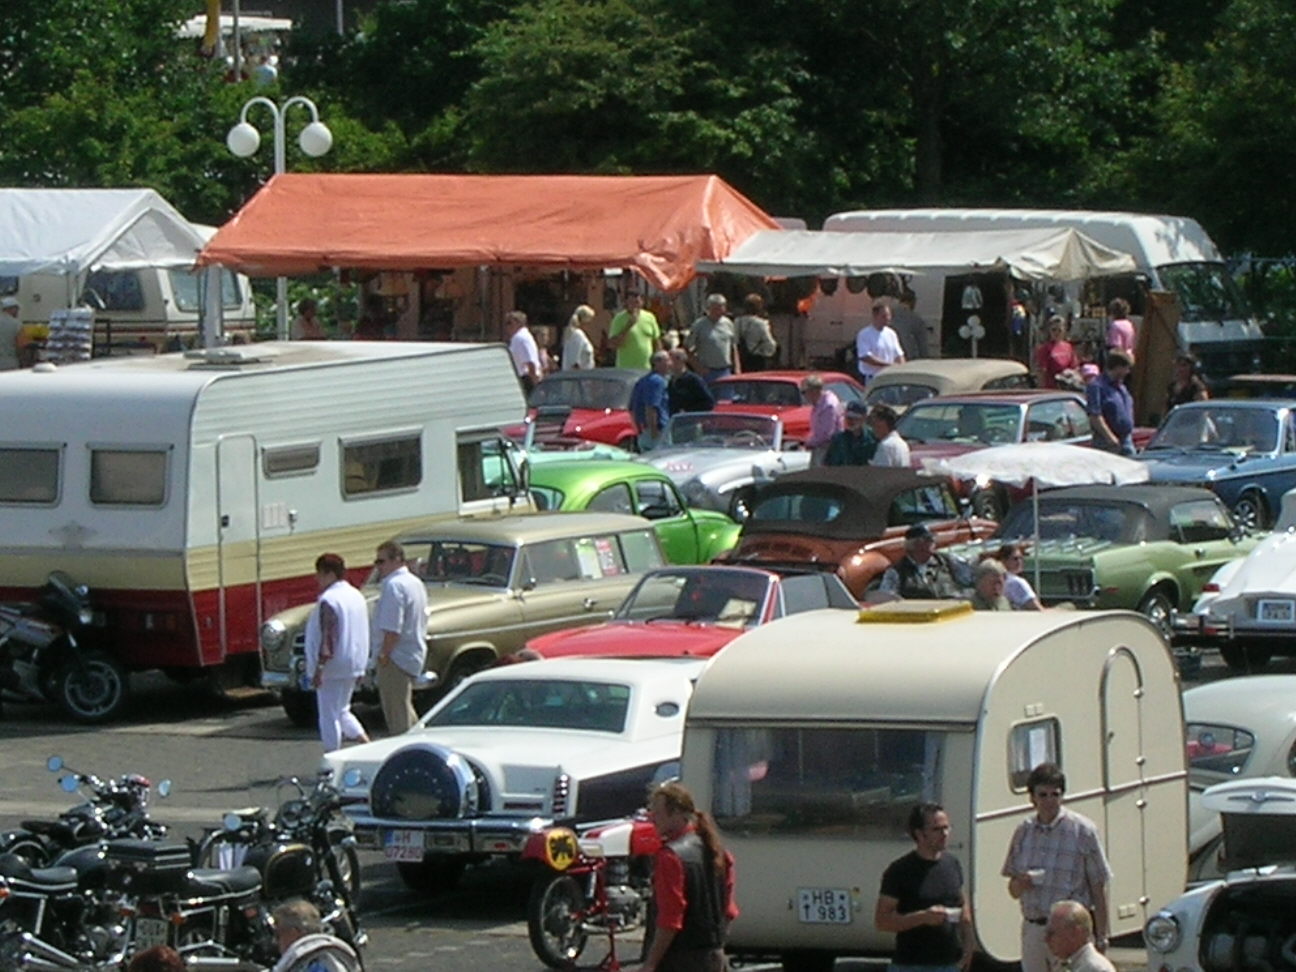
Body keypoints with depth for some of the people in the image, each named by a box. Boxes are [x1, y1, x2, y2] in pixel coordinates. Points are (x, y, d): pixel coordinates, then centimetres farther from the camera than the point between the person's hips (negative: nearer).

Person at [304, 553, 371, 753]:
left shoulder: (329, 600, -18)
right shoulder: (357, 596, 11)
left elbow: (328, 637, -22)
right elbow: (364, 635, 16)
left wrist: (319, 667, -20)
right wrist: (361, 667, 22)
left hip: (333, 668, -9)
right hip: (353, 666, 9)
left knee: (329, 715, -1)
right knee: (342, 711, 20)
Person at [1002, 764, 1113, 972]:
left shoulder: (1083, 831, -6)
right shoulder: (1024, 831, 9)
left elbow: (1098, 889, -4)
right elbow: (1013, 890, 15)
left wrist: (1101, 939, -7)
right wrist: (1022, 883, -9)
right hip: (1033, 929, 5)